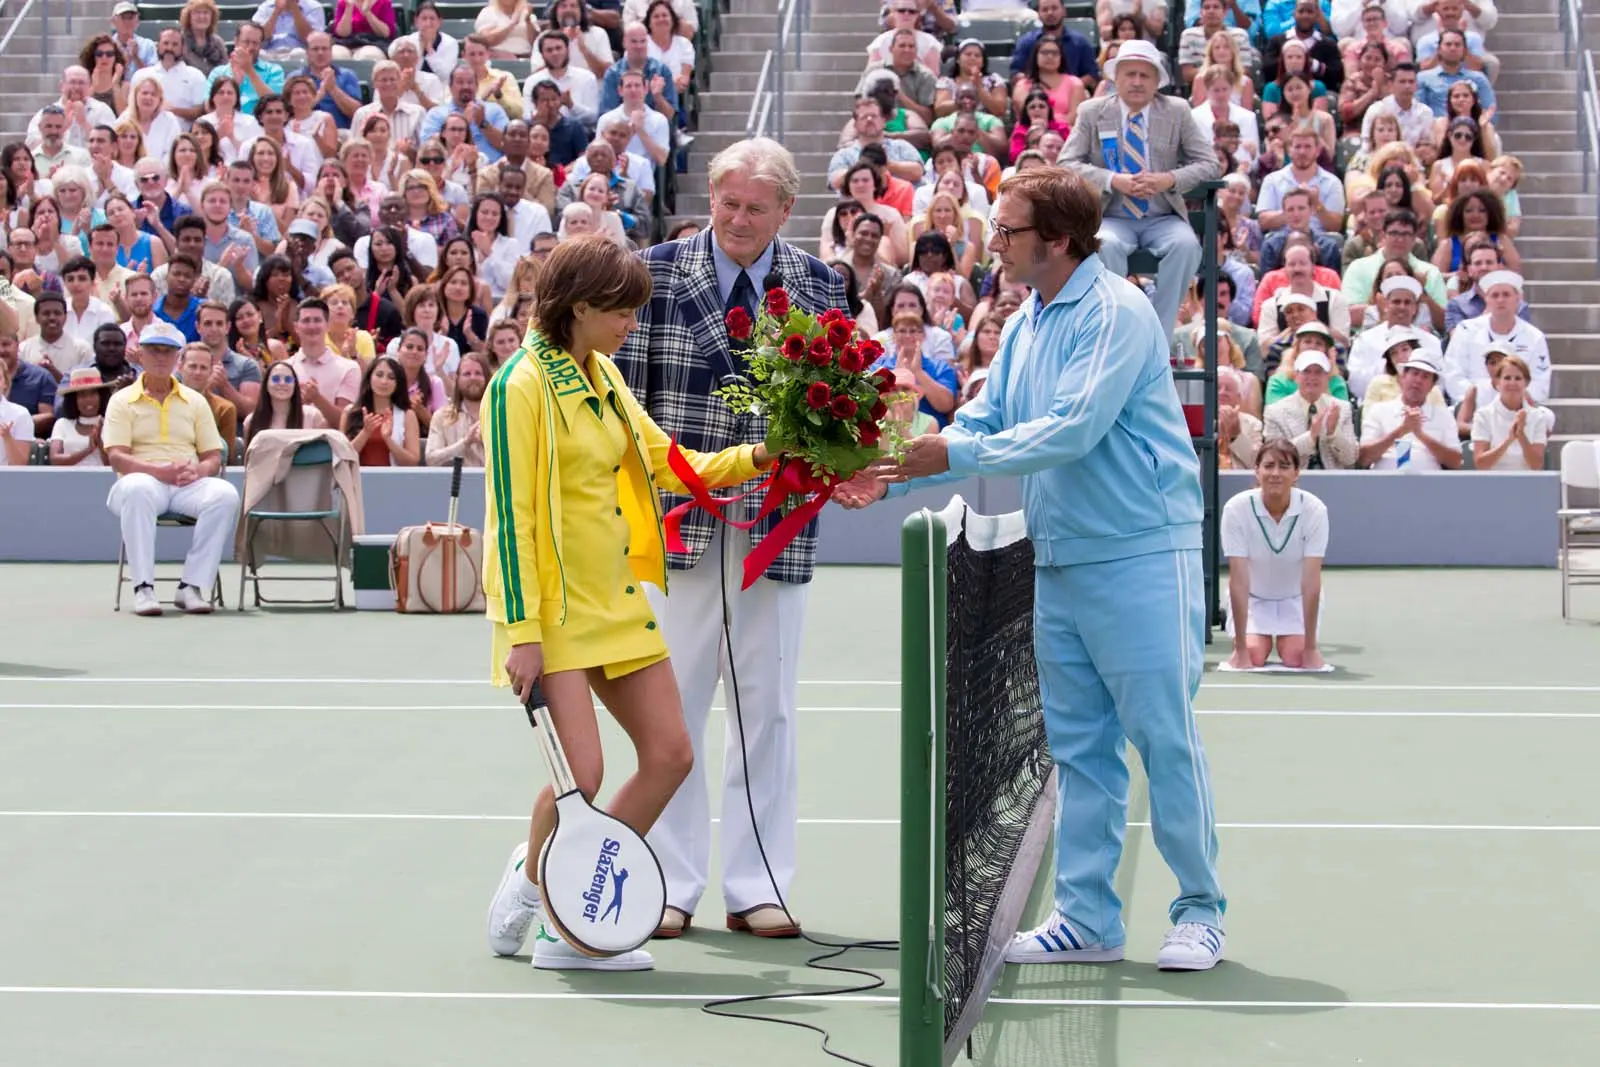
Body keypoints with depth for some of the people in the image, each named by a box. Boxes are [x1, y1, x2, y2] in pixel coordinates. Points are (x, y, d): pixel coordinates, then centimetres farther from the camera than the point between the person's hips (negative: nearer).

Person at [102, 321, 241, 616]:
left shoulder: (195, 401, 20)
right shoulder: (123, 401, 11)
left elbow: (213, 457, 14)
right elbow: (116, 457, -2)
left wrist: (197, 471, -11)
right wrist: (160, 471, -19)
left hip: (190, 484, 3)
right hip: (145, 479, -3)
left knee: (226, 495, -31)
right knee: (136, 489, -41)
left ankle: (192, 586, -31)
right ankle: (143, 588, -40)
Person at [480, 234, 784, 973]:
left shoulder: (603, 376, 12)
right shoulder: (523, 385, -13)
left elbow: (666, 462, 20)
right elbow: (512, 515, -16)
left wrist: (754, 458, 5)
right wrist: (522, 633, -19)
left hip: (616, 601, 9)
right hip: (554, 608, -9)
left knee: (670, 754, 4)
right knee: (581, 775, -14)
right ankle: (542, 901, 14)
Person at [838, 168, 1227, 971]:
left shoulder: (1117, 315, -14)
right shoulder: (1024, 326, 13)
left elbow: (1073, 431, -22)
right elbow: (982, 425, 14)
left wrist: (955, 457, -19)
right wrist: (890, 476, 2)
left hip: (1140, 556, -8)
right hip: (1058, 564, 9)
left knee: (1164, 738, -3)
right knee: (1077, 747, 10)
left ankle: (1199, 914, 7)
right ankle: (1087, 920, 15)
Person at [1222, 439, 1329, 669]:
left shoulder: (1314, 510, -26)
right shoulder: (1236, 509, -27)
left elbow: (1311, 581, -26)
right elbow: (1238, 580, -27)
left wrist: (1311, 648, -27)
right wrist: (1241, 648, -27)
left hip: (1297, 599, 0)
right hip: (1252, 598, 0)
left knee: (1294, 657, -17)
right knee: (1254, 655, -19)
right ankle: (1263, 641, 17)